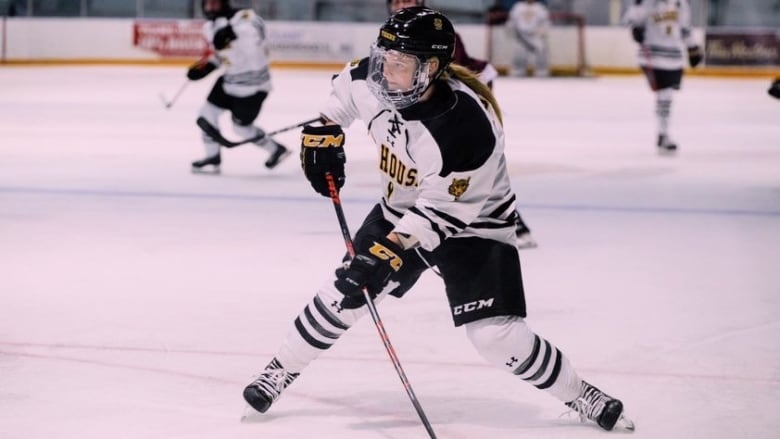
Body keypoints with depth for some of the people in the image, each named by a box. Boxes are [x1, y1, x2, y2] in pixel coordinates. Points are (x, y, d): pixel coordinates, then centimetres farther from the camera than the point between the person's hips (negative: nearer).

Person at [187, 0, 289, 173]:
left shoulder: (241, 16, -23)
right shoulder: (210, 27, 4)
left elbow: (257, 28, -45)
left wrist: (232, 31, -57)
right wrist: (207, 65, 4)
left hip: (252, 83, -8)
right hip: (230, 79, 8)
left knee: (241, 126, 3)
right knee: (207, 113, 8)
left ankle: (276, 150, 25)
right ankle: (213, 159, 24)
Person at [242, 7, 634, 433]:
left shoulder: (464, 127, -37)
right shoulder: (373, 80, -18)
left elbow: (442, 211, -30)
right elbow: (346, 87, 9)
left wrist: (393, 249, -34)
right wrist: (324, 132, 2)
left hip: (471, 225, -6)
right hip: (401, 211, 6)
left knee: (496, 333, -14)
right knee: (345, 289, 1)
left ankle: (581, 396, 2)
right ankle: (280, 371, 19)